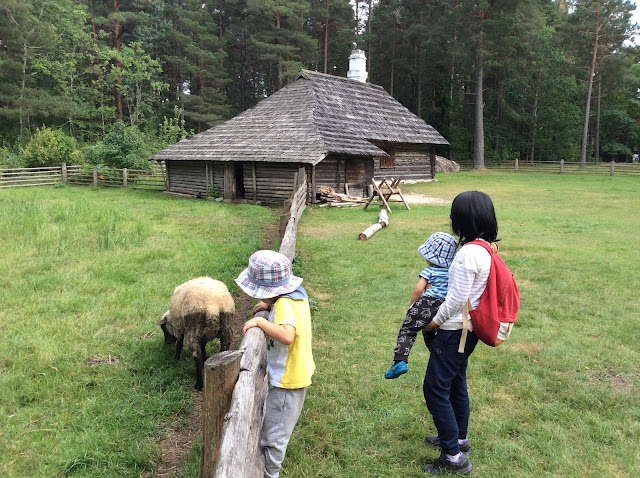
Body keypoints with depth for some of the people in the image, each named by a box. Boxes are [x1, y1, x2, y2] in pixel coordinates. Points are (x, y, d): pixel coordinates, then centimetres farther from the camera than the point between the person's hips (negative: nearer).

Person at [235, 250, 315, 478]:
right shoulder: (297, 293, -4)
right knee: (271, 426, 30)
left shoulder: (284, 305, -31)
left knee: (274, 434, 10)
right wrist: (269, 306, 0)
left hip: (286, 380, -10)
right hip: (297, 371, 10)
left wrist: (260, 321, -37)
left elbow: (287, 335, -47)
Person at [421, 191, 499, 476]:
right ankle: (459, 439, 39)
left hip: (455, 331, -9)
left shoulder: (468, 252, -25)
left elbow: (457, 299, -22)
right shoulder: (486, 248, 4)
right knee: (456, 384, 22)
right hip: (468, 330, 10)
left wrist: (434, 322, -7)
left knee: (435, 389, -1)